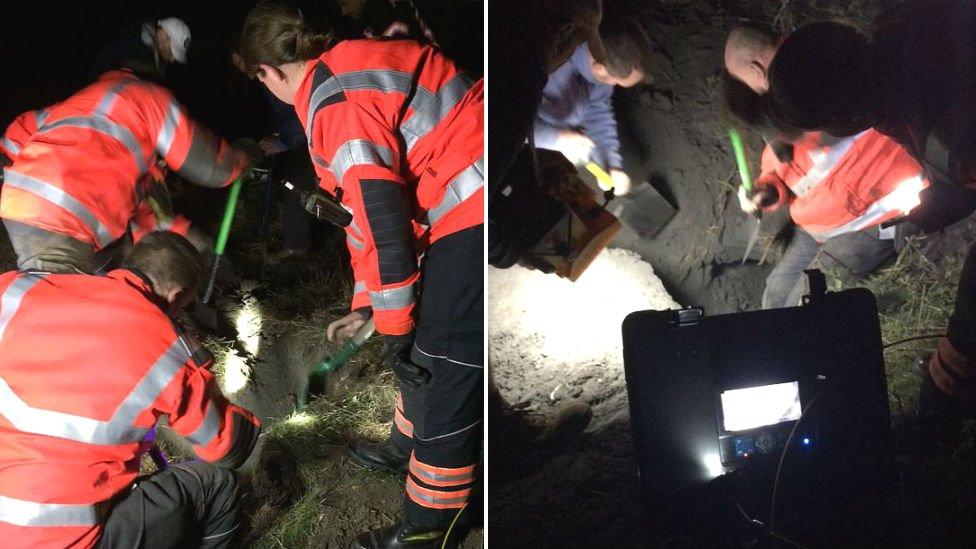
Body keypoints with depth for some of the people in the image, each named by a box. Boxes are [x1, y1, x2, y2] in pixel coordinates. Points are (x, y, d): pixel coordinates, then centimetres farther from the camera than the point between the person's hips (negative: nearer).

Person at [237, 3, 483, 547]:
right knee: (426, 337, 23)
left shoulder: (334, 103, -15)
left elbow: (382, 219, -20)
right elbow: (374, 201, 22)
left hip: (472, 216, -10)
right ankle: (411, 444, 45)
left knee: (446, 364, -3)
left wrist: (394, 326, -8)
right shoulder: (350, 65, 18)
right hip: (467, 210, 10)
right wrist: (366, 306, 27)